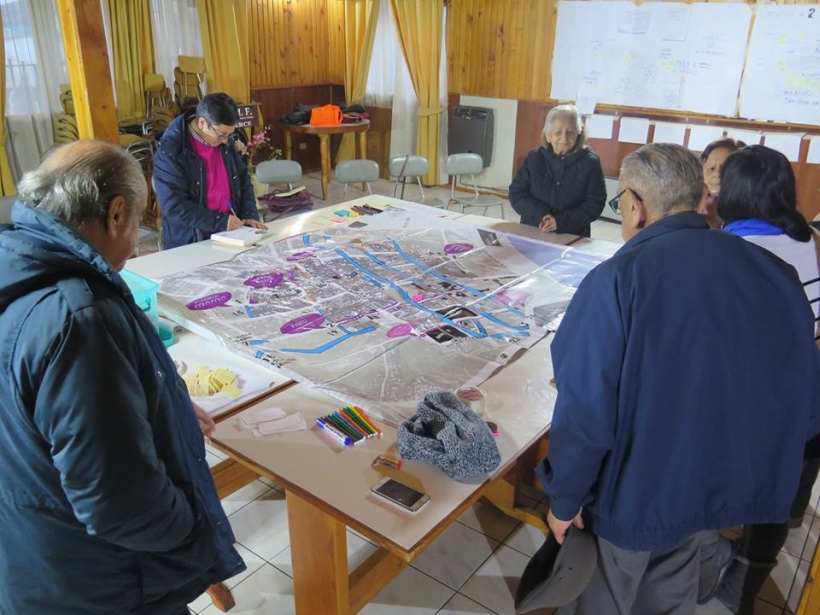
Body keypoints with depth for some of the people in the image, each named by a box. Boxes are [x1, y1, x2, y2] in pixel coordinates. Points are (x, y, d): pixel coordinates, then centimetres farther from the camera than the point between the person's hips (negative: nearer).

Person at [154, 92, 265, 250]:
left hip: (228, 237, 3)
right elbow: (174, 207, -16)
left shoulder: (224, 141, 5)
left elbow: (243, 179, 16)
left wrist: (250, 214, 2)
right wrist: (219, 221, -20)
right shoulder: (171, 151, -12)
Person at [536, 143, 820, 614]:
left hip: (634, 493, -5)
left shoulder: (618, 280, -25)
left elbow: (586, 411, -26)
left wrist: (564, 498, -10)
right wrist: (754, 467, 15)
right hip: (721, 488, 5)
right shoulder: (774, 273, -8)